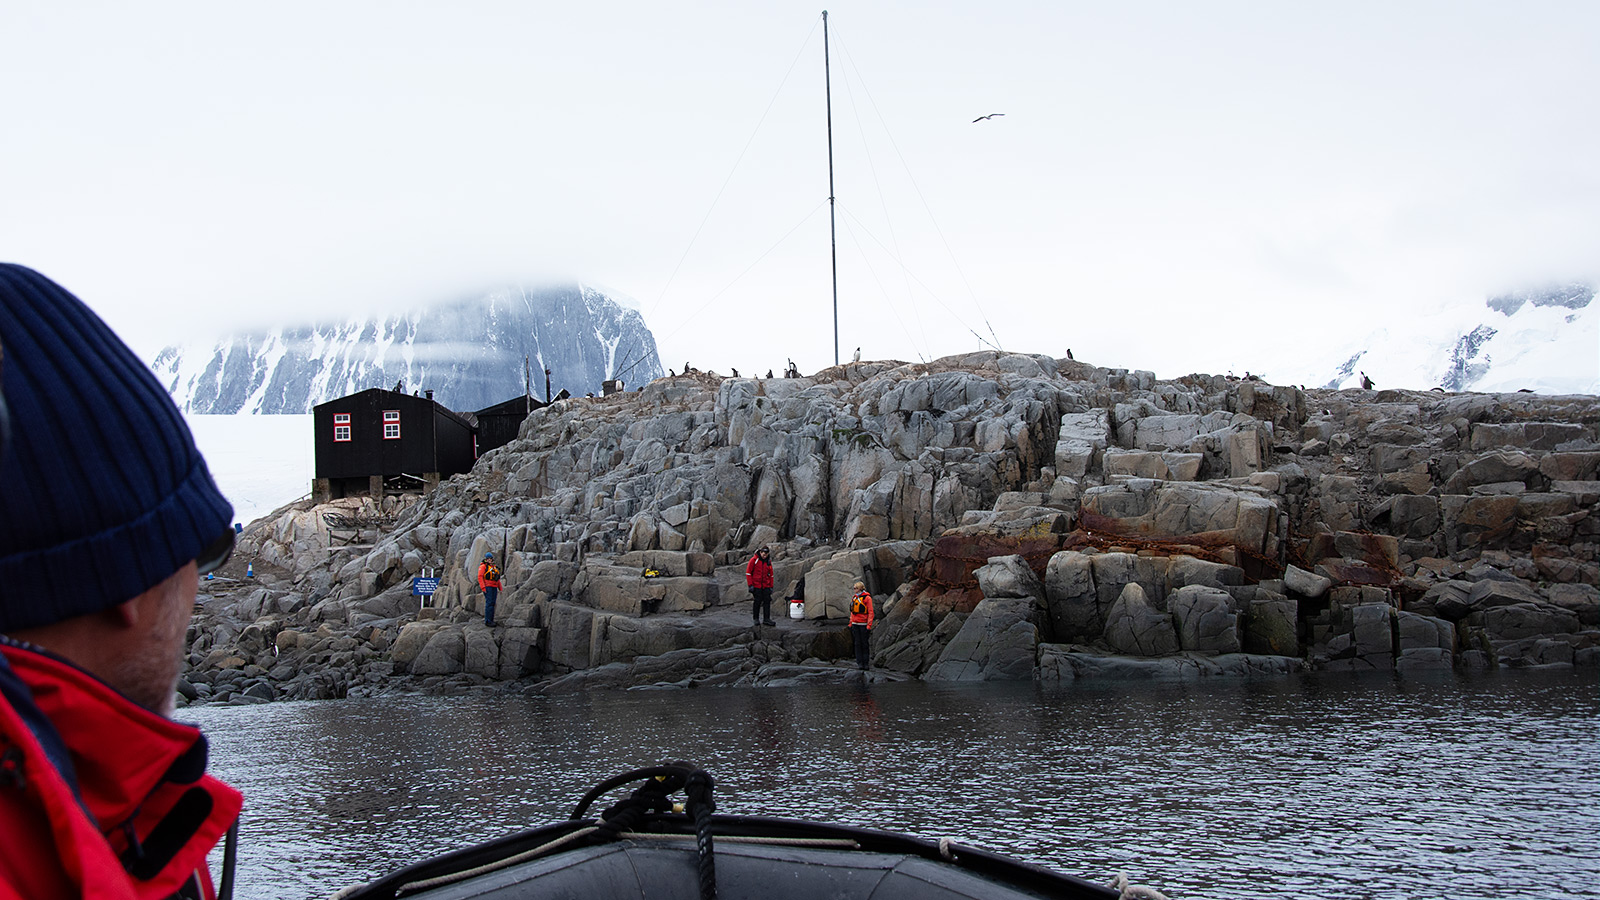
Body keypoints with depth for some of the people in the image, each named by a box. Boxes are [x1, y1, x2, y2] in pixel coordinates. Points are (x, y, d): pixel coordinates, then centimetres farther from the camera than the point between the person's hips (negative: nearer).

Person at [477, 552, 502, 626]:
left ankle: (491, 620, 8)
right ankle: (487, 621, -16)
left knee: (493, 603, 5)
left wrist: (500, 589, 16)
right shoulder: (483, 567, -1)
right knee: (489, 603, -14)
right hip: (487, 587, -7)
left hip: (494, 588, 7)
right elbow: (480, 577, -10)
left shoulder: (494, 568, 20)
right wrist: (483, 587, -19)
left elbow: (498, 579, 22)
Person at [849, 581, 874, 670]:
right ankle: (859, 663, 4)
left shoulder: (867, 598, -7)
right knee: (857, 643, 3)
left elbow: (870, 612, -10)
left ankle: (866, 663, 5)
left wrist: (869, 625, -15)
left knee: (864, 643, -1)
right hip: (855, 624, 6)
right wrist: (850, 624, 15)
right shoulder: (854, 598, 13)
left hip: (863, 624, -6)